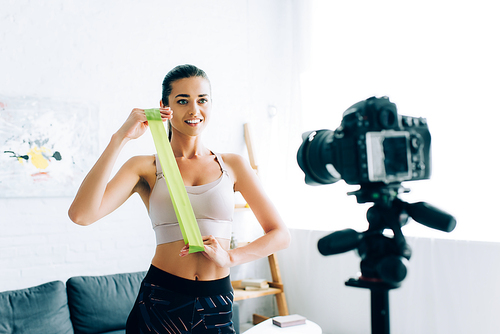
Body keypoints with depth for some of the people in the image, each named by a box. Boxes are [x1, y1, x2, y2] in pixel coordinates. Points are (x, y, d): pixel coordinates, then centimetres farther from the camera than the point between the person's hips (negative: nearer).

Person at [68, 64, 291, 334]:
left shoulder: (232, 165, 3)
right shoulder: (145, 167, -2)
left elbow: (280, 235, 3)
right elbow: (81, 214, -19)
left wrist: (230, 257, -13)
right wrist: (120, 138, -19)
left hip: (216, 306, 1)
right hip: (161, 302, -1)